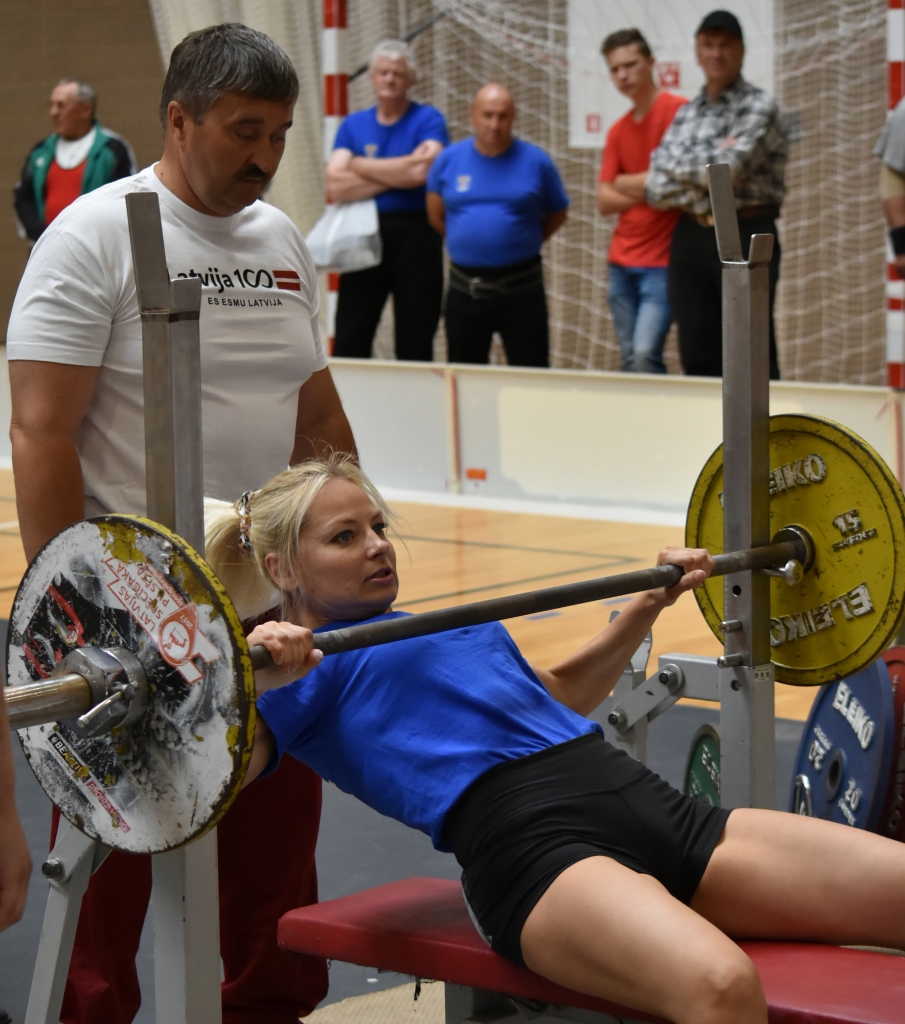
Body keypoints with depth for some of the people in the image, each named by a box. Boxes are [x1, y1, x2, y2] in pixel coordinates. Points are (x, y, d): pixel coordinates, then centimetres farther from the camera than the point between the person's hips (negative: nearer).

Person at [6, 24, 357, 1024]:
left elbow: (319, 418, 18)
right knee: (112, 856, 1)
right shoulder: (94, 238, -9)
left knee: (276, 846, 13)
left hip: (272, 601, 7)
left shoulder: (282, 241, 12)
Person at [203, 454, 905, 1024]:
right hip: (530, 842, -8)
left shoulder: (459, 625, 32)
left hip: (655, 805, 8)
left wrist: (650, 603, 39)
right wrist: (255, 681, -23)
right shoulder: (298, 669, 10)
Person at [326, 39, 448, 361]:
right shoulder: (353, 126, 10)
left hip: (414, 237, -3)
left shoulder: (428, 120, 1)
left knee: (414, 345, 3)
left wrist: (360, 165, -4)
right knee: (349, 342, 2)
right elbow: (336, 186, -5)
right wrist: (400, 172, -10)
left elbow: (421, 172, -17)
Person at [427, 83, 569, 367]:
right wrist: (466, 243, 9)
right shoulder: (449, 160, 2)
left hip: (521, 289, -2)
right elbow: (436, 216, 13)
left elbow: (557, 215, 8)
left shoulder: (536, 162, -3)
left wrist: (522, 244, 4)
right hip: (465, 288, 2)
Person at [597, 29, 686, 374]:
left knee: (645, 354, -18)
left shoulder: (678, 111, -6)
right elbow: (604, 201, 7)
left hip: (662, 262, -6)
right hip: (622, 263, 7)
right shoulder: (618, 131, 14)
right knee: (630, 359, 7)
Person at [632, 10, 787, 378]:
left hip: (745, 234, -5)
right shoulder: (686, 114, 13)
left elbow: (727, 169, -16)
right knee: (697, 358, 7)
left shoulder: (759, 107, -3)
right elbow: (656, 186, 3)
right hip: (691, 235, 6)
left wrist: (677, 170, -1)